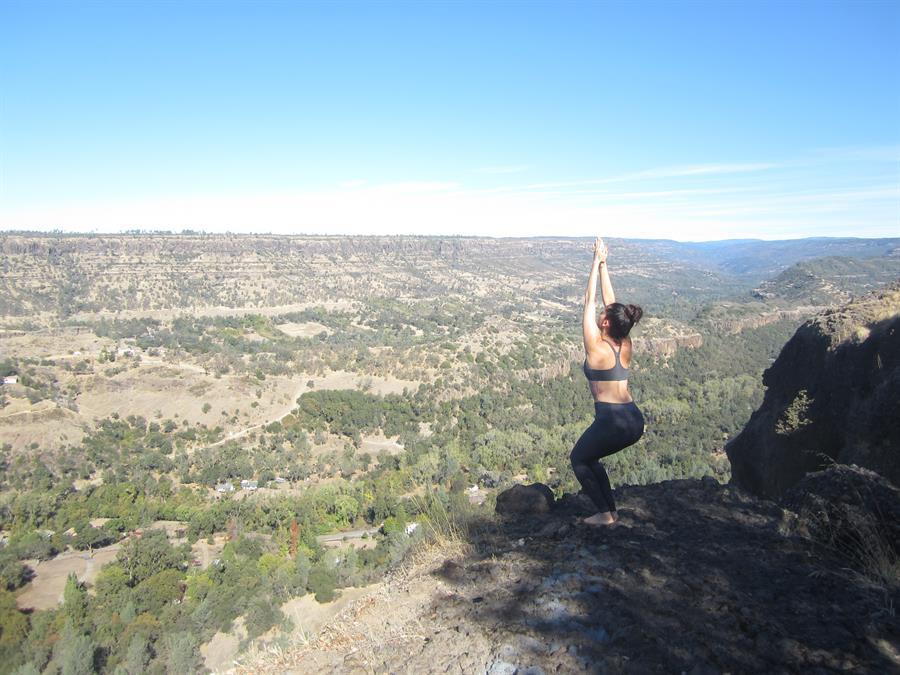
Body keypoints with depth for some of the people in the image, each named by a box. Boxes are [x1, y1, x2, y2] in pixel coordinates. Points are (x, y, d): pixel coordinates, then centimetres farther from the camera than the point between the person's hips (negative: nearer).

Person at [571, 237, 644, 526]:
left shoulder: (596, 348, -13)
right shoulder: (626, 346, 5)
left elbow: (590, 302, -6)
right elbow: (609, 300, 11)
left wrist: (597, 263, -1)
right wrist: (604, 265, 15)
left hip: (612, 421, -7)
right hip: (636, 421, 7)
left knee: (579, 459, 19)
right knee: (590, 457, 27)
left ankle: (605, 514, 14)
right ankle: (611, 509, 26)